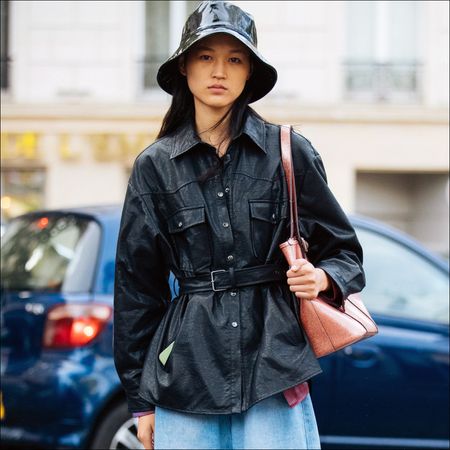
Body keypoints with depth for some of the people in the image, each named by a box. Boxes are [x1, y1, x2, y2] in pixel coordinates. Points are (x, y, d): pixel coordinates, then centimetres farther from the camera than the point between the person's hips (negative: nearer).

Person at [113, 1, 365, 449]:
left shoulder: (289, 151, 4)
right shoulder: (155, 165, 6)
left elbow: (343, 250, 13)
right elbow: (137, 284, 9)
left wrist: (323, 278, -11)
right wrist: (141, 400, 9)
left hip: (273, 358, -1)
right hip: (189, 367, 1)